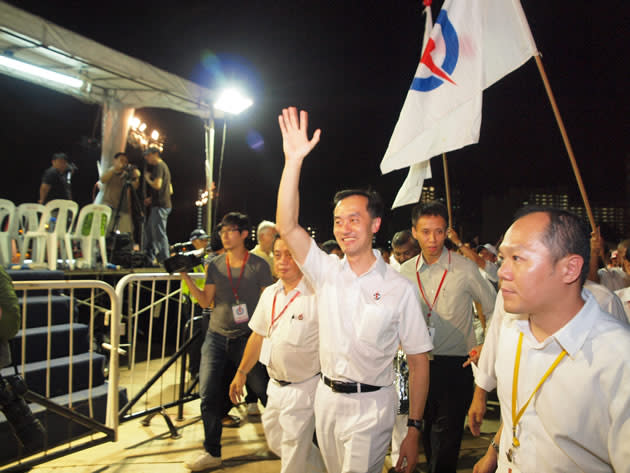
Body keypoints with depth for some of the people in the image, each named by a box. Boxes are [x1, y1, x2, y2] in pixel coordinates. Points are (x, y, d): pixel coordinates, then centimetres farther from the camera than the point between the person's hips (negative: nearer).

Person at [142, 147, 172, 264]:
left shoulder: (158, 166, -8)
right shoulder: (164, 166, 22)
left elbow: (157, 185, -21)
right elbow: (170, 190, 23)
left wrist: (147, 178, -3)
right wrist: (151, 198, 22)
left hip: (159, 206, -10)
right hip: (165, 204, 10)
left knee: (159, 233, -9)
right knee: (149, 231, 15)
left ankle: (164, 260, -6)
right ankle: (149, 258, 20)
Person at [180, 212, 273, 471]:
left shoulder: (258, 265, -3)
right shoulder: (215, 265, 6)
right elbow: (206, 301, 3)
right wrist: (186, 277, -7)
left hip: (247, 338, -3)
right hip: (216, 336, 3)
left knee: (265, 392, 0)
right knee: (208, 394, -1)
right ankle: (212, 452, 18)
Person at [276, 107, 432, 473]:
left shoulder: (400, 288, -11)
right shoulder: (326, 270, -2)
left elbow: (419, 362, -7)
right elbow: (286, 227, -17)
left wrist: (414, 431, -8)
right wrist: (294, 160, -25)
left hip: (370, 405, -4)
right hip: (327, 397, 4)